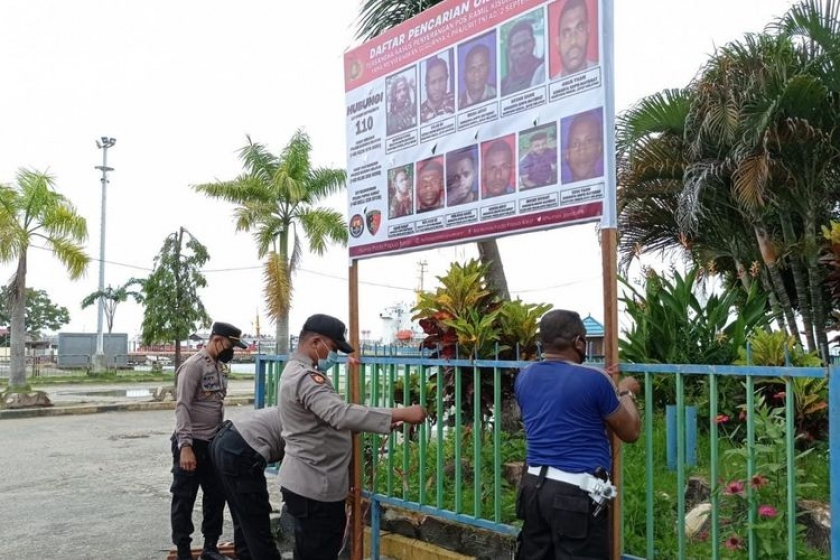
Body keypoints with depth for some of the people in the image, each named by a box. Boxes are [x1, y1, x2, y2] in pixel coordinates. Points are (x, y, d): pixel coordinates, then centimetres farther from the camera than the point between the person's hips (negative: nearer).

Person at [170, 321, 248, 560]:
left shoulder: (219, 366, 9)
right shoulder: (194, 365, -16)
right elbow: (182, 407, -21)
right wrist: (185, 446, -27)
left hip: (213, 443, 8)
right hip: (191, 443, -8)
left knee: (216, 495, 15)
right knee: (184, 499, 5)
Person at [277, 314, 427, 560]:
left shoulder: (297, 372, 13)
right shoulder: (305, 377, -22)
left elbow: (329, 418, 16)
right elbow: (341, 414, -37)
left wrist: (385, 421, 6)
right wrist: (401, 414, -38)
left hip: (309, 483, 11)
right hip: (314, 486, -11)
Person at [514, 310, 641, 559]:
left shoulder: (524, 378, 6)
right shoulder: (592, 380, -13)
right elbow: (631, 432, 0)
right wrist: (625, 393, 18)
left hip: (533, 486, 7)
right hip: (575, 493, -7)